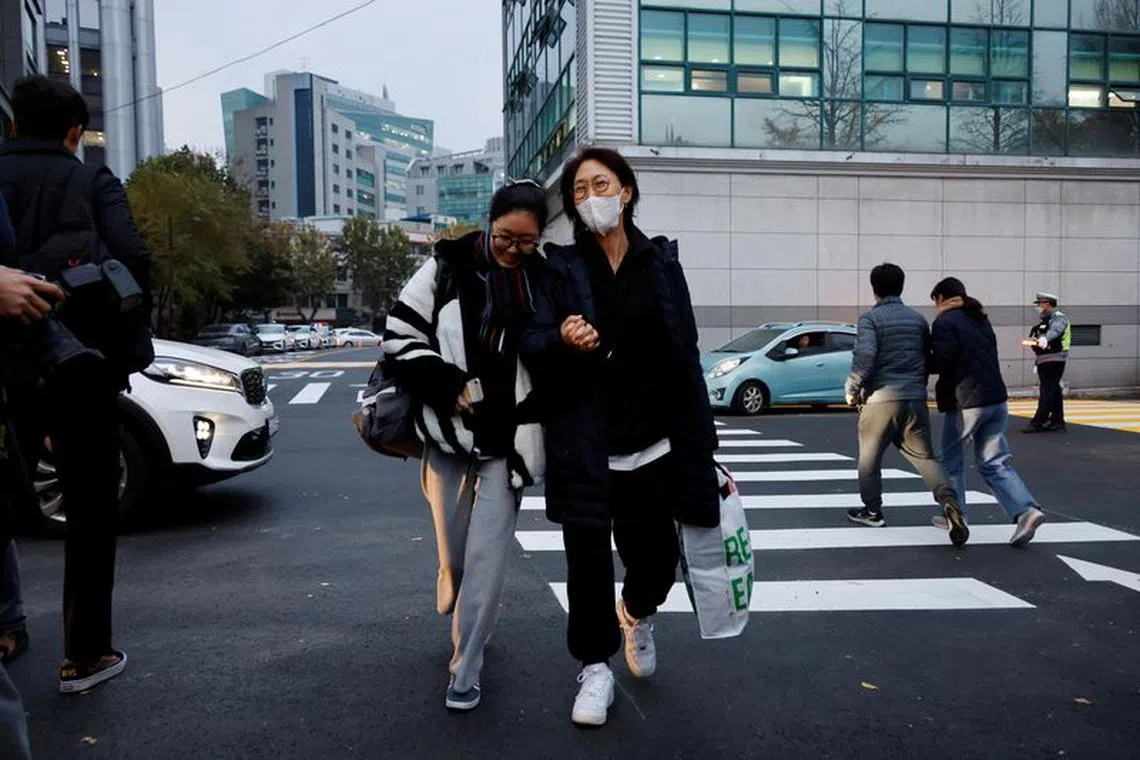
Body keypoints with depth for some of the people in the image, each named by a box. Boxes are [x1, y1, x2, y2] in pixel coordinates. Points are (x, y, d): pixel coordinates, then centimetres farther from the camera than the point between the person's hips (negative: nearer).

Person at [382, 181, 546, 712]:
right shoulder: (447, 268, -4)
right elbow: (401, 335, -4)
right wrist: (449, 388, -12)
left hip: (508, 440, 0)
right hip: (449, 433, 1)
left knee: (487, 558, 0)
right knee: (453, 550, 15)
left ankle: (466, 668, 14)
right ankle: (465, 626, 44)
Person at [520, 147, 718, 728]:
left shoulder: (660, 262, 5)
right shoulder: (560, 267, 1)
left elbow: (684, 356, 4)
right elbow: (532, 343, -8)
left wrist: (700, 442, 2)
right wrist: (561, 340, -32)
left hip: (651, 446, 2)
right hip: (583, 449, -1)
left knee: (656, 558, 7)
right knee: (588, 563, 4)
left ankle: (637, 615, 42)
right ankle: (595, 668, 27)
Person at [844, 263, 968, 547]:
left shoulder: (870, 319, -6)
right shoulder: (918, 319, 13)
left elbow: (864, 357, -18)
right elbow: (928, 359, 19)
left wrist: (851, 388, -4)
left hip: (881, 399, -5)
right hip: (915, 399, 5)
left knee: (870, 456, 11)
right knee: (924, 456, 6)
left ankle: (872, 510, 21)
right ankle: (949, 501, -16)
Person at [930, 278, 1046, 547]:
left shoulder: (945, 322, -8)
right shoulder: (981, 320, 17)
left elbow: (943, 362, -16)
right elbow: (986, 357, 19)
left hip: (965, 402, -7)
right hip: (996, 399, 7)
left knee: (952, 460, 12)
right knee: (994, 463, 7)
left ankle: (955, 515, 20)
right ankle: (1026, 510, -11)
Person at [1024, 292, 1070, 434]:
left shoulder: (1059, 318, -8)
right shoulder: (1044, 320, 20)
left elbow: (1055, 330, -31)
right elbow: (1036, 337, 23)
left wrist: (1044, 339, -48)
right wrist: (1032, 340, 3)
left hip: (1055, 359, -9)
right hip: (1043, 360, 9)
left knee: (1047, 392, -10)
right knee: (1054, 392, 12)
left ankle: (1038, 423, -12)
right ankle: (1057, 422, 17)